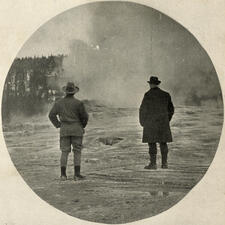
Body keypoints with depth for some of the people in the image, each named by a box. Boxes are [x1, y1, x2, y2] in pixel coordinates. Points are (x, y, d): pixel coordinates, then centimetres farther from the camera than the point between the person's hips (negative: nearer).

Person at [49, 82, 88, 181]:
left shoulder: (59, 103, 4)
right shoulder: (78, 103, -6)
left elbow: (51, 115, 1)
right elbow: (85, 116, -5)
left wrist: (58, 125, 9)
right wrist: (82, 126, 13)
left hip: (64, 130, 2)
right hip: (76, 129, -2)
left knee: (64, 152, 4)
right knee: (77, 151, 3)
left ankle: (63, 174, -3)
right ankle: (77, 173, -3)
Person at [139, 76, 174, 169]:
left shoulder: (148, 95, -9)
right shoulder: (165, 95, 5)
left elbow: (143, 109, -8)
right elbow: (171, 109, 10)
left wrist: (142, 122, 6)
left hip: (151, 122, -4)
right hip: (163, 123, 4)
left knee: (152, 143, -1)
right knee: (163, 142, 9)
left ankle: (153, 164, -2)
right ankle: (164, 163, 9)